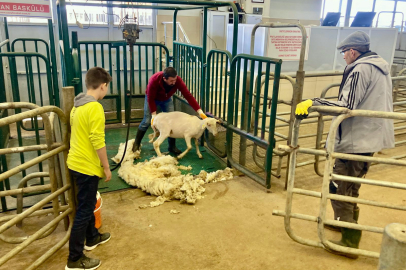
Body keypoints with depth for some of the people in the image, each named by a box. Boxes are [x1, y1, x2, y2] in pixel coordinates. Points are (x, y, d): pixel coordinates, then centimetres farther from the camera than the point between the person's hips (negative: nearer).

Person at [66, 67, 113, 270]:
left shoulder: (77, 105, 9)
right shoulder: (95, 108, -20)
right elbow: (98, 142, -23)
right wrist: (106, 167, -12)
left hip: (75, 162, 9)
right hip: (87, 166, -9)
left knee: (87, 204, 24)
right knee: (84, 211, 1)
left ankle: (92, 238, 43)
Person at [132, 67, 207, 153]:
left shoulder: (178, 80, -34)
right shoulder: (154, 80, -40)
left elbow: (188, 95, -33)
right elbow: (151, 99, -28)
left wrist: (200, 111, -38)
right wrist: (154, 114, -29)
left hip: (167, 99, 3)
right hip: (152, 98, -3)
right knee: (147, 121, -4)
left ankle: (172, 146, 7)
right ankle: (136, 144, 13)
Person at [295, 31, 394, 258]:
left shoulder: (359, 70, -17)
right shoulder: (381, 67, 14)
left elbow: (345, 106, -25)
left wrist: (312, 102, -25)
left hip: (357, 139, -10)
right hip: (373, 136, 10)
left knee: (339, 188, -2)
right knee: (351, 185, 23)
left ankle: (351, 242, 5)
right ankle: (346, 222, 39)